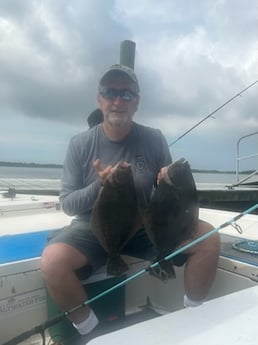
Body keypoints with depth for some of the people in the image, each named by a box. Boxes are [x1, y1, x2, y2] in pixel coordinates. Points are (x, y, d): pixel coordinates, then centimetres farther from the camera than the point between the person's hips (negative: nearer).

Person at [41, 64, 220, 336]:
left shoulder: (154, 140, -3)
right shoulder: (80, 145, -6)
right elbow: (67, 204, -5)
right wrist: (99, 186, -24)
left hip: (147, 227, 2)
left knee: (208, 238, -18)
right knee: (52, 261, -30)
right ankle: (90, 331, -2)